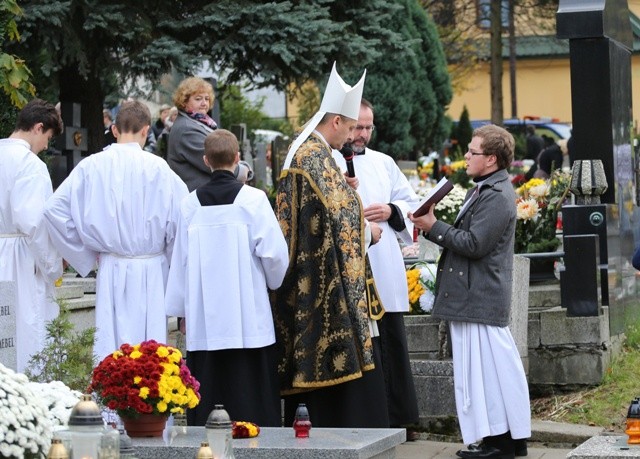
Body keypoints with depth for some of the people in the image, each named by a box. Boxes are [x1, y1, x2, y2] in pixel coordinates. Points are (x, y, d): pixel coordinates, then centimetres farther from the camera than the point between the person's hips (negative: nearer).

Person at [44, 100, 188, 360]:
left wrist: (88, 252, 4)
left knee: (111, 345, 7)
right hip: (151, 271, -2)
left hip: (111, 270, 2)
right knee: (151, 339, 6)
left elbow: (54, 209, -3)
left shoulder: (91, 166, -3)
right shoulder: (158, 168, -10)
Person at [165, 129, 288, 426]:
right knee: (253, 405, 1)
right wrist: (276, 283, 15)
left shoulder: (191, 204, 1)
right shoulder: (253, 199, -6)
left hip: (203, 320, 2)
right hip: (248, 319, -2)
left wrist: (181, 310, 15)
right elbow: (274, 253, -6)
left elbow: (180, 260, 5)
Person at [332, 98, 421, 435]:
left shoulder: (384, 163, 17)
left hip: (385, 271, 5)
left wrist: (391, 211, -1)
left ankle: (399, 417, 13)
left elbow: (411, 202, 18)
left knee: (393, 343, 6)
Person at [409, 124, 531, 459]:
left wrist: (433, 227, -14)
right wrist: (433, 228, 5)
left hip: (480, 299, -10)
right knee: (493, 366, 13)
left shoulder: (497, 197, -15)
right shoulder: (484, 191, 17)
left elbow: (473, 244, -20)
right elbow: (465, 237, 19)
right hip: (476, 296, 10)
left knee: (485, 366, -6)